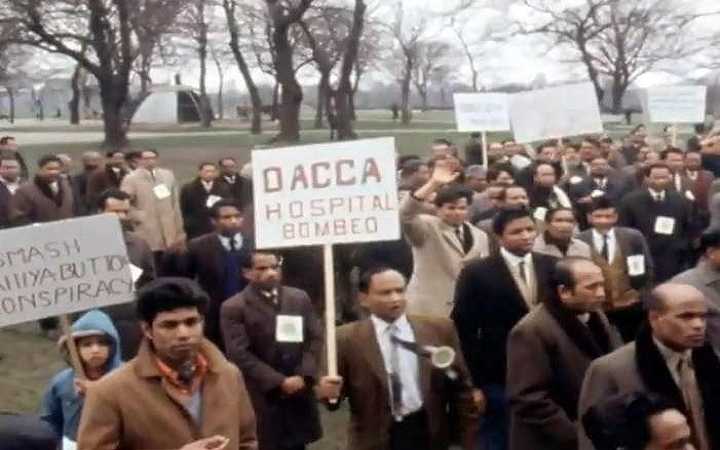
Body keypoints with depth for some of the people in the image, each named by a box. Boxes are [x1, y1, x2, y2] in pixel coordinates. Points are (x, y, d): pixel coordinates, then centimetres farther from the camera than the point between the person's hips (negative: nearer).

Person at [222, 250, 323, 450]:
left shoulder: (300, 298, 9)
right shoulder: (233, 308, -6)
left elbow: (315, 339, 6)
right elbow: (240, 355, -13)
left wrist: (304, 376, -9)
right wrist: (279, 382, -16)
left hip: (300, 394, 5)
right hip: (262, 398, -4)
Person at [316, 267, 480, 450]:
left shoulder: (439, 329, 1)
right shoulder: (347, 338, -4)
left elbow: (460, 386, 5)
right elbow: (339, 387, 2)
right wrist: (328, 391, -21)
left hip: (428, 433, 2)